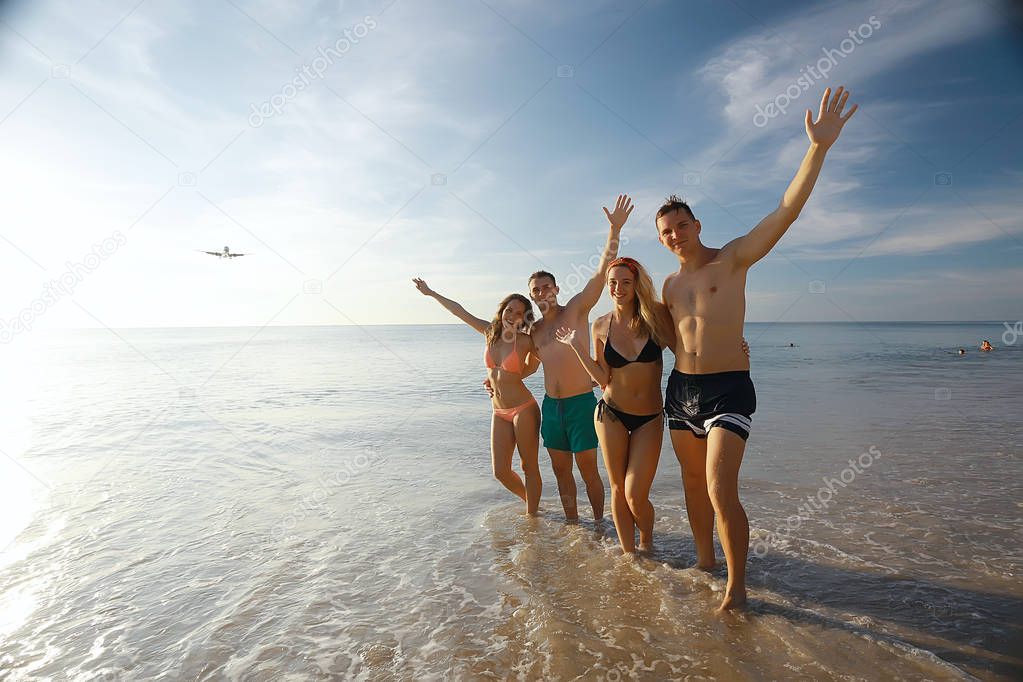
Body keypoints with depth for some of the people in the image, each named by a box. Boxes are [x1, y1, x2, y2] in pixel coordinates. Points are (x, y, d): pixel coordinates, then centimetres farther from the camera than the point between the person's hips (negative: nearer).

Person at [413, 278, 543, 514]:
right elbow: (459, 311, 10)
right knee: (501, 472, 6)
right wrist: (430, 292, 18)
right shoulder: (490, 332, 2)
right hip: (499, 413, 5)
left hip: (523, 409, -5)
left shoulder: (526, 341, -10)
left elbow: (534, 364, 11)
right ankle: (530, 500, 32)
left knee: (530, 467, 3)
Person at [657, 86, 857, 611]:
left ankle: (736, 586, 8)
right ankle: (704, 559, 34)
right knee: (694, 483, 14)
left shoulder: (732, 260, -3)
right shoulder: (669, 284, 11)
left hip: (728, 390, -5)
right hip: (680, 390, 6)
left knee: (721, 491, -12)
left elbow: (787, 210, -15)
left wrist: (818, 147, -22)